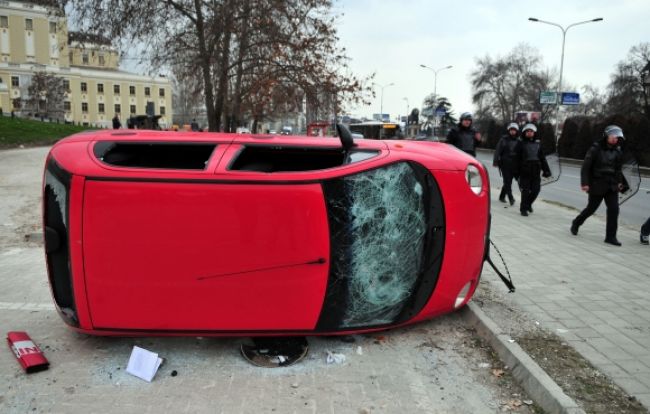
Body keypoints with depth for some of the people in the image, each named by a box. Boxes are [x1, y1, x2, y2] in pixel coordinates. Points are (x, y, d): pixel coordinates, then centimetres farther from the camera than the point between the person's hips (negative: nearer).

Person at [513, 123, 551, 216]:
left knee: (536, 190, 3)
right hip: (524, 171, -4)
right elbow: (517, 159, -2)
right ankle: (523, 209, 12)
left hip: (536, 171, 4)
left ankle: (528, 204, 28)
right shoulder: (521, 144, -1)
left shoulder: (538, 143, 11)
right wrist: (516, 171, -5)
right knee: (525, 191, -2)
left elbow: (542, 158, 14)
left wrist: (546, 170, 11)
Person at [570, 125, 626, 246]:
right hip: (597, 185, -4)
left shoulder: (618, 151, 6)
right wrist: (585, 183, -17)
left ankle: (610, 236, 2)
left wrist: (619, 182, 8)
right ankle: (576, 223, 33)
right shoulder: (596, 149, -10)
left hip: (612, 186, 5)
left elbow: (618, 169, 17)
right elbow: (586, 167, -12)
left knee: (613, 209, -4)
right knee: (591, 208, 7)